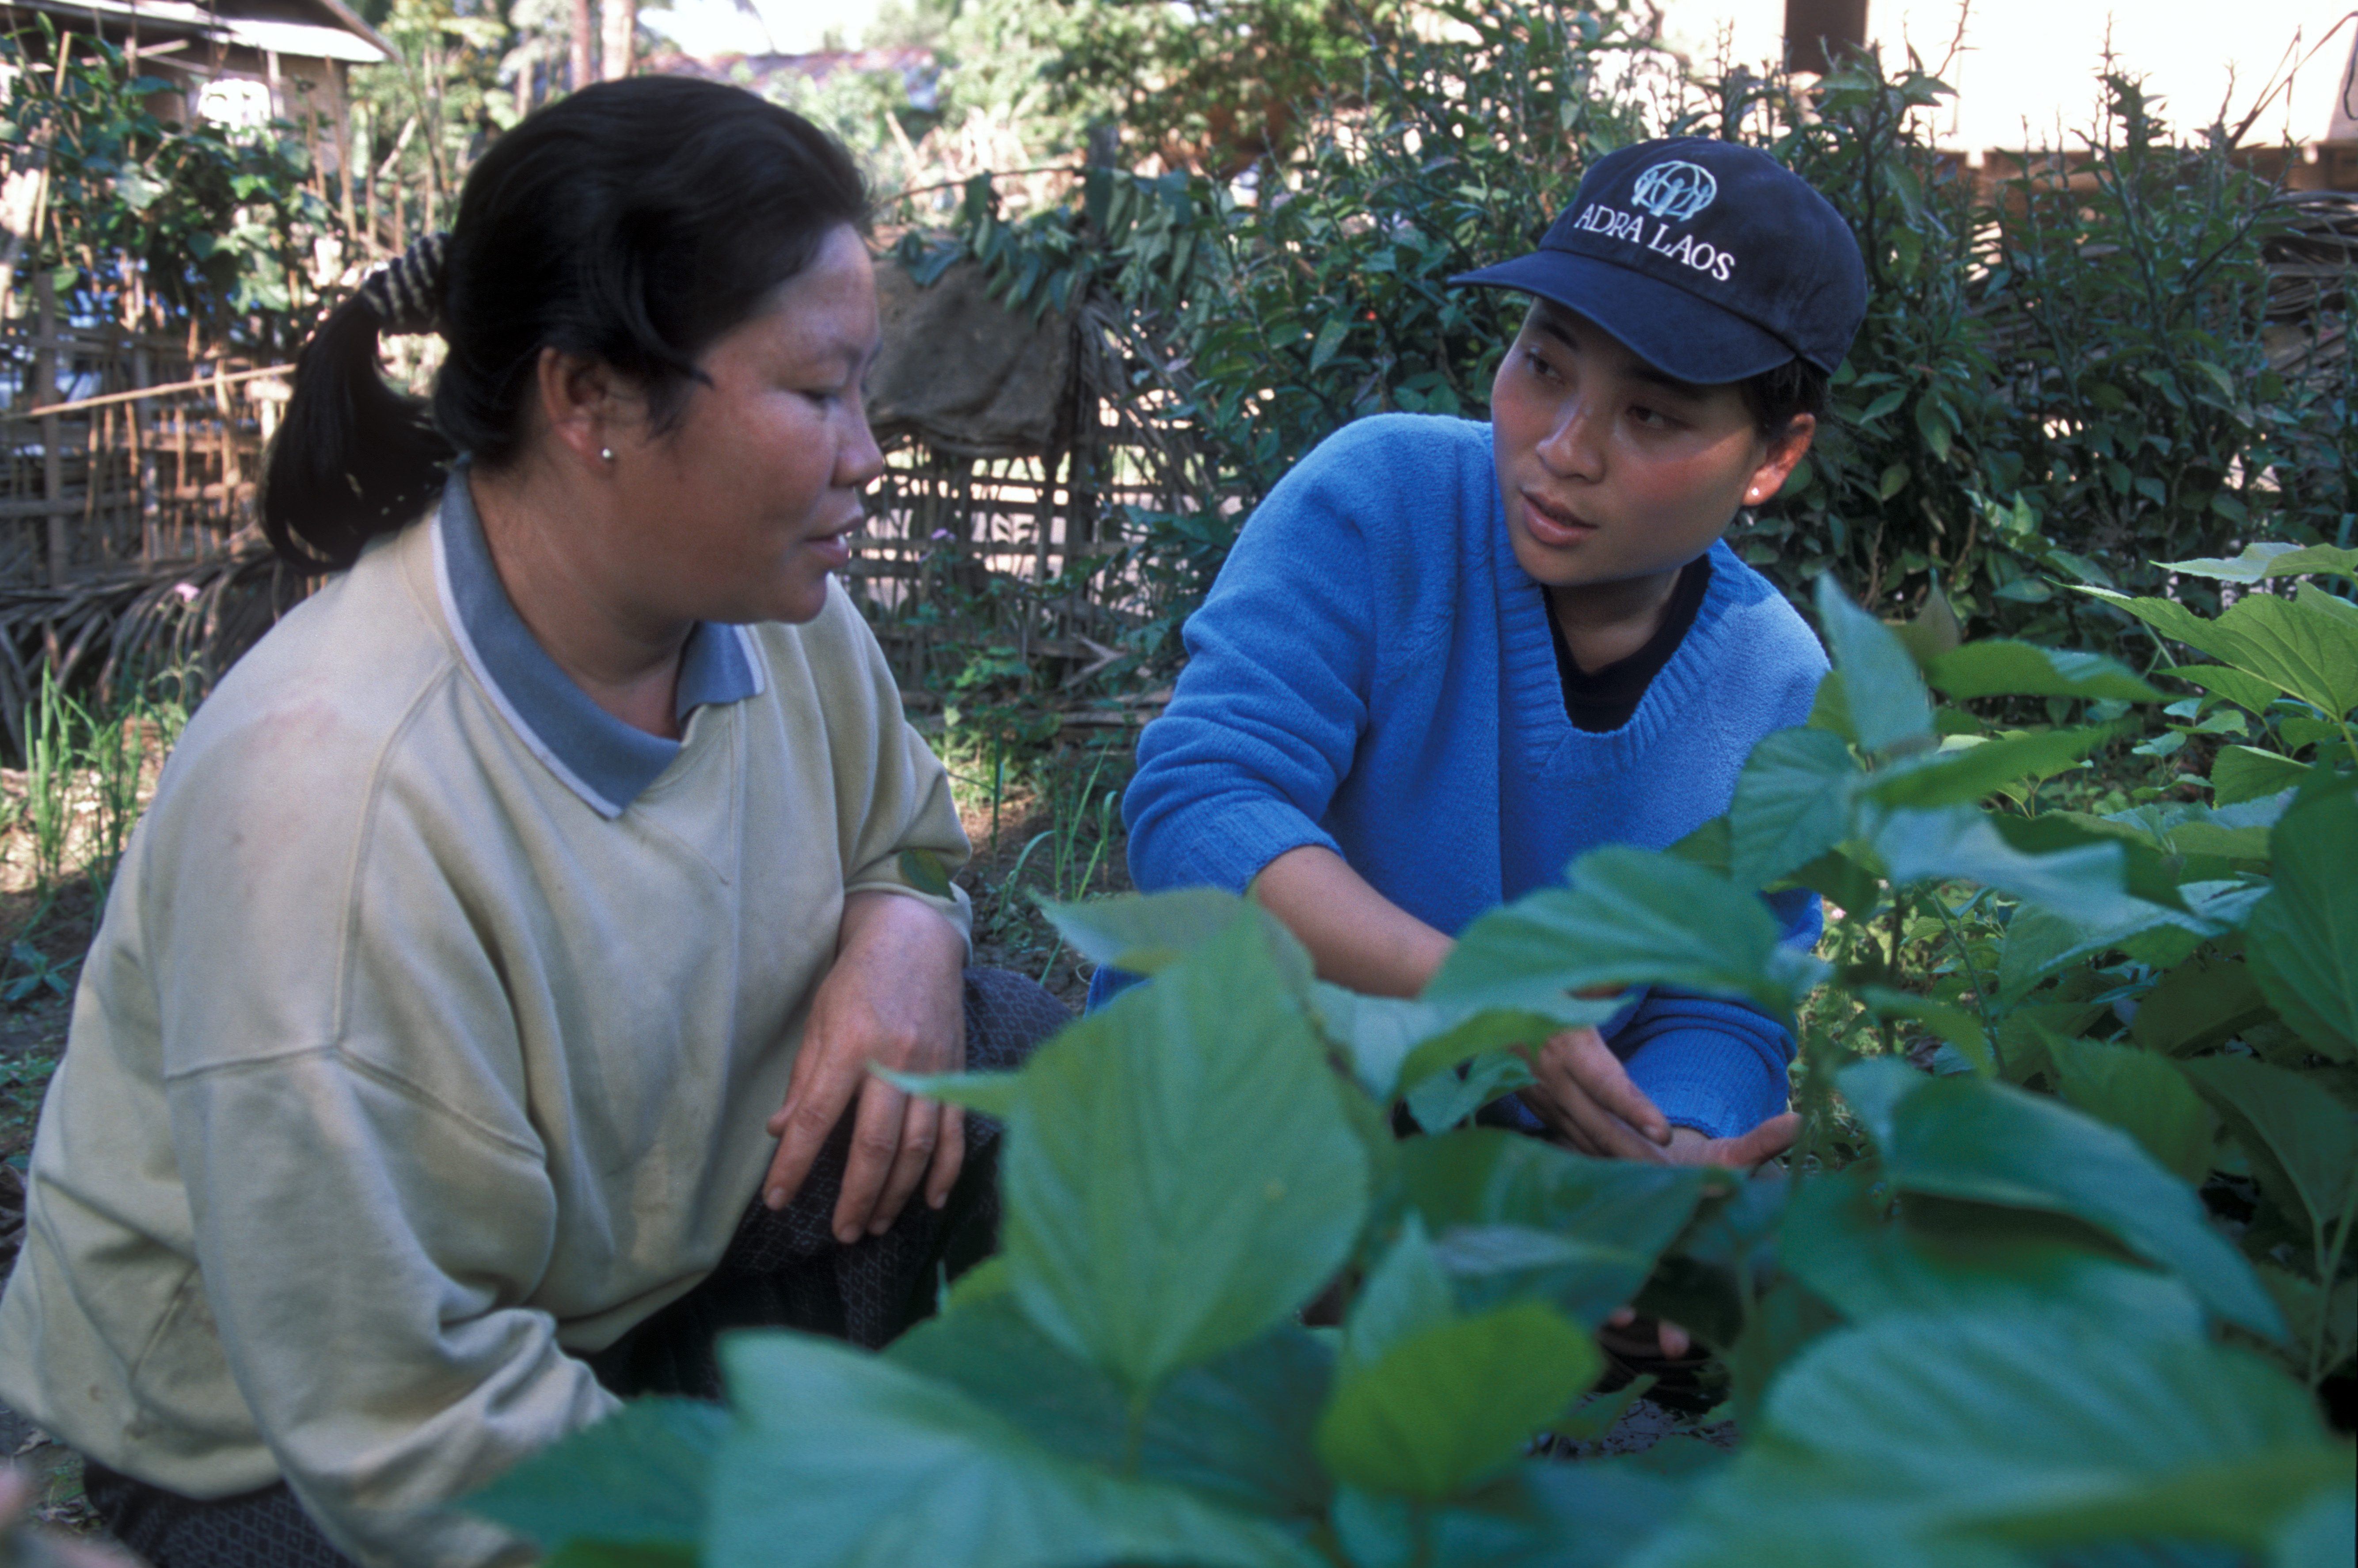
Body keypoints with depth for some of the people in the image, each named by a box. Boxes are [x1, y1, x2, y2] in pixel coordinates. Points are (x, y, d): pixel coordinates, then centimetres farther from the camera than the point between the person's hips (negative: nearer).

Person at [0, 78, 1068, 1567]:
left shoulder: (772, 614, -10)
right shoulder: (327, 794, -32)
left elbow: (906, 839, 10)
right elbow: (402, 1431, -28)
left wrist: (902, 932, -15)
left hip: (646, 1267, 7)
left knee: (1011, 1053, -13)